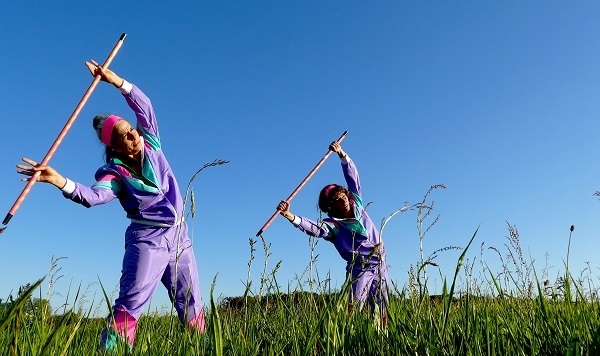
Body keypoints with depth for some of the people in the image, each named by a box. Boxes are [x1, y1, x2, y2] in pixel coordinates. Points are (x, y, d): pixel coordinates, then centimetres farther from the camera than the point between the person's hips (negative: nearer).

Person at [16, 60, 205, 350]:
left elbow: (143, 106, 5)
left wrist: (116, 81, -3)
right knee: (130, 304, -13)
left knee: (192, 310, 10)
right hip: (147, 240, -4)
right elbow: (93, 196, -24)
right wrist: (59, 180, -39)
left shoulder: (151, 146, 7)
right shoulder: (115, 174, -6)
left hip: (179, 239, 4)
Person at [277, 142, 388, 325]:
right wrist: (289, 215, -44)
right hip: (360, 269, -4)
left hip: (380, 264, 5)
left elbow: (352, 177, 7)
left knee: (381, 312, 6)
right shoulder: (332, 225, -9)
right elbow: (313, 228, -28)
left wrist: (342, 154, -2)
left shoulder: (357, 205, 5)